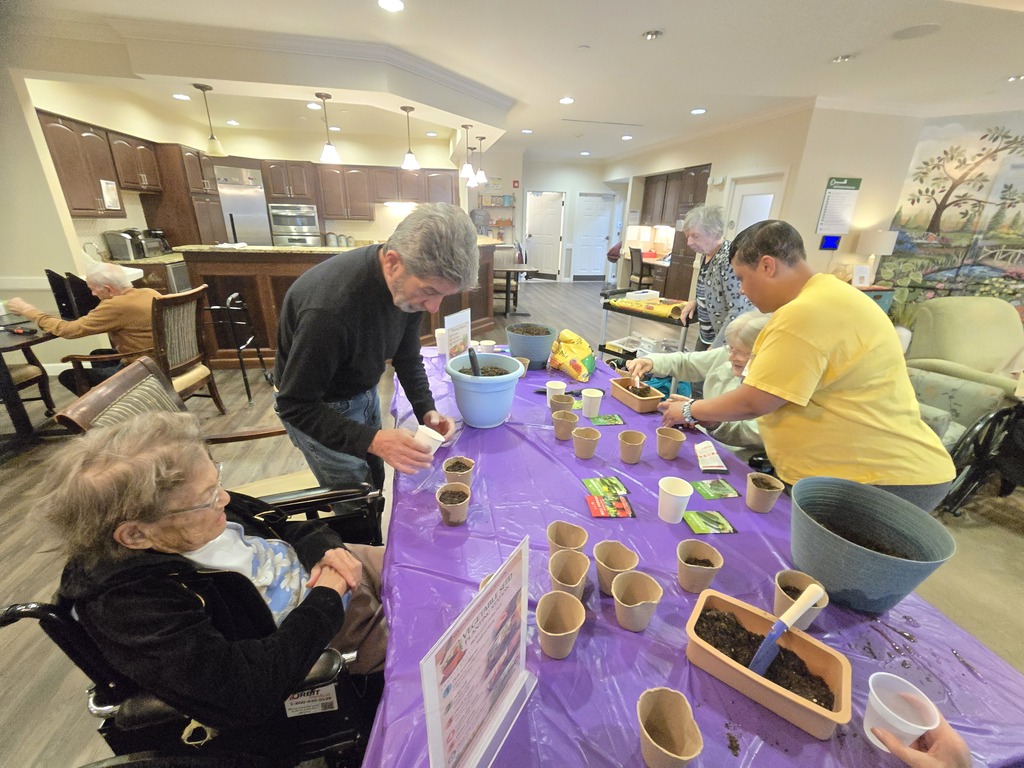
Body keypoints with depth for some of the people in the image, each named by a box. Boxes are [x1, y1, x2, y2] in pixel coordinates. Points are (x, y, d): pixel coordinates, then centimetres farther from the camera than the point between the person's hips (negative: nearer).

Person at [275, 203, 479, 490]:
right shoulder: (330, 306, -38)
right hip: (318, 409, -6)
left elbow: (407, 357, -2)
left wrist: (426, 410, -16)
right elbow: (296, 406, -27)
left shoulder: (410, 284, -17)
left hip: (364, 392, 6)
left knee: (375, 482, 22)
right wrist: (373, 441, -38)